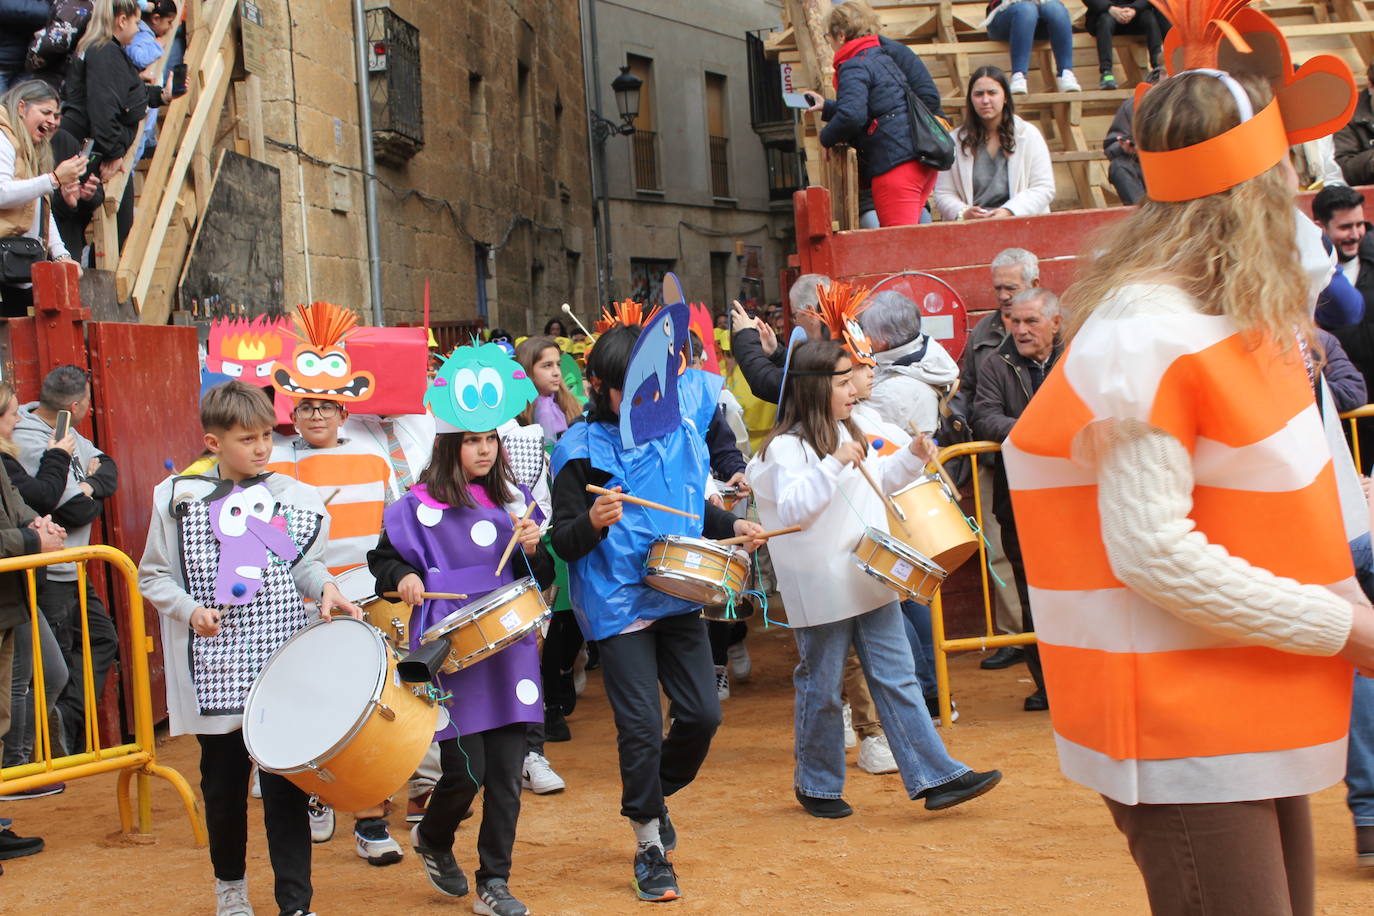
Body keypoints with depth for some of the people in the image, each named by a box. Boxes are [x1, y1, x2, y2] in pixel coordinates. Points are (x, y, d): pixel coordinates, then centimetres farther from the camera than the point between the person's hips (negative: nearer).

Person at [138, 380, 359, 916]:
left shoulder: (292, 497, 4)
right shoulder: (179, 499, -1)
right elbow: (153, 575, 6)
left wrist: (325, 587, -7)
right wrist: (189, 608, -11)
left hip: (284, 666, 0)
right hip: (215, 671, 0)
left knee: (287, 786, -1)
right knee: (223, 785, 12)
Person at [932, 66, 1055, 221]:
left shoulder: (1029, 135, 10)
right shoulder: (955, 140, 12)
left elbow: (1044, 188, 3)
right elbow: (943, 193, 9)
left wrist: (1009, 211, -13)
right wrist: (963, 213, -13)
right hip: (971, 225, 0)